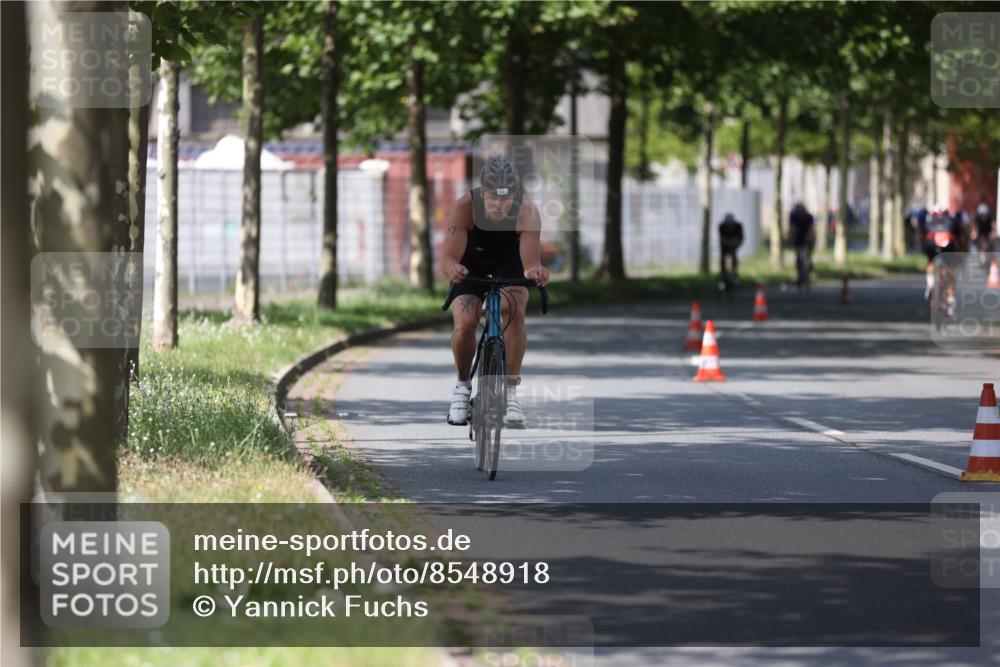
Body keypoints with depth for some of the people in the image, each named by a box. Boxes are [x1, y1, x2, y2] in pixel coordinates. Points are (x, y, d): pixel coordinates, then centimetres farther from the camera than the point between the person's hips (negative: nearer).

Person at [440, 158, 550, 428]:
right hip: (472, 263, 0)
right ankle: (463, 384, 7)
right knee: (464, 323, -21)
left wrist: (535, 272, -63)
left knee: (514, 311, -28)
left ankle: (510, 390, -17)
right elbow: (448, 258, -38)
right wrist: (453, 269, -61)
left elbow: (530, 261, -39)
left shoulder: (527, 212, -33)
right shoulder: (466, 207, -34)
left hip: (510, 263, 0)